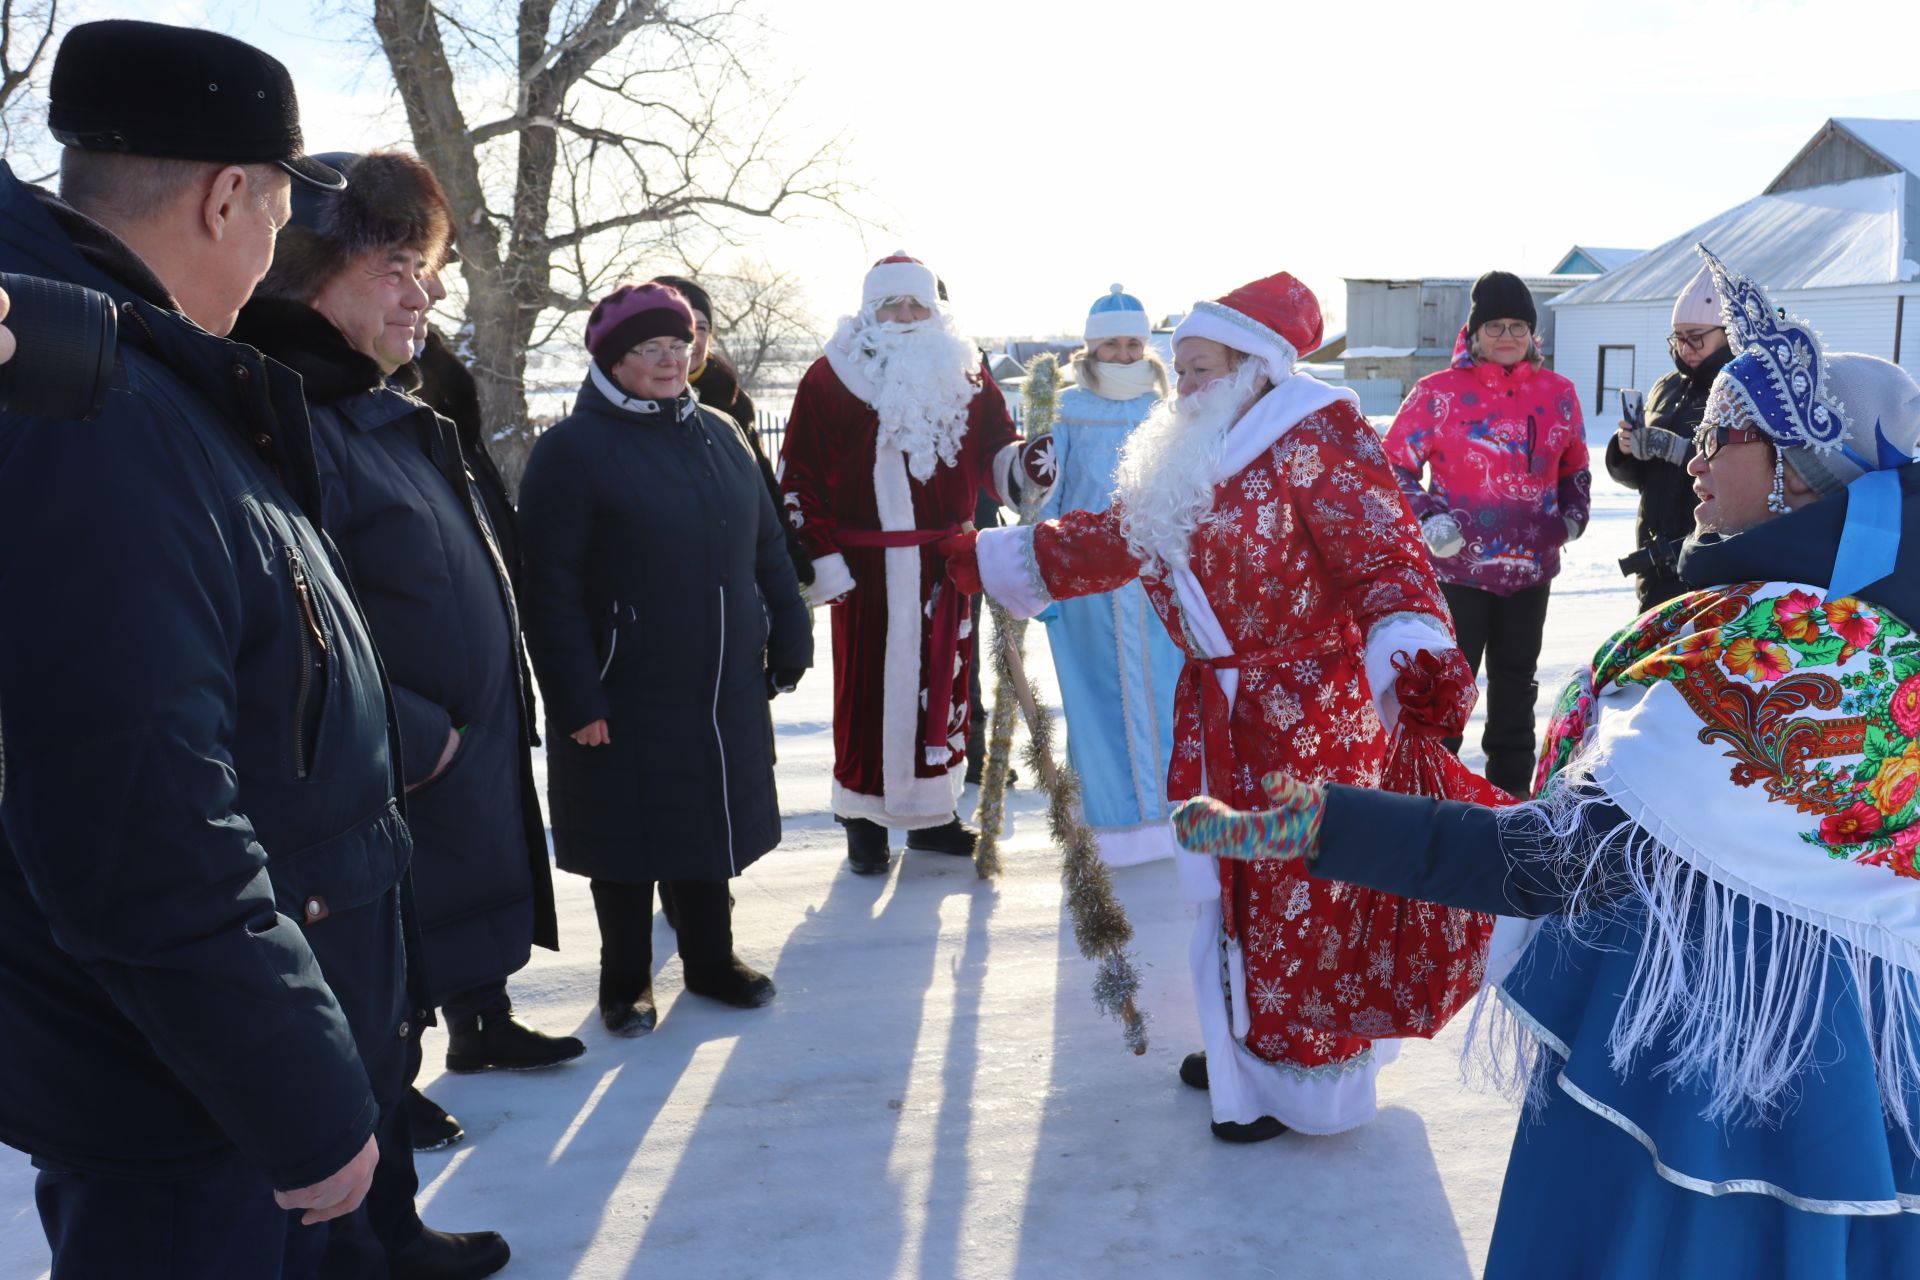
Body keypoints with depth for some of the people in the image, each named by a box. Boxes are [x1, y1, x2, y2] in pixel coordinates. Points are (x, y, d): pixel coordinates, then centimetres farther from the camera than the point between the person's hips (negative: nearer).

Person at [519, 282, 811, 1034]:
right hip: (625, 698, -5)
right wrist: (575, 698, -17)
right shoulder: (572, 450, -9)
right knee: (630, 841, 8)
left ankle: (711, 958, 34)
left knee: (710, 827, 16)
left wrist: (788, 643, 9)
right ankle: (626, 980, 27)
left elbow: (767, 548, 13)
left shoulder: (719, 436, 9)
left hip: (725, 690, 5)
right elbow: (549, 586, -13)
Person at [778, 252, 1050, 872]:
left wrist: (1020, 465, -17)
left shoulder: (965, 376, 9)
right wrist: (822, 559, -10)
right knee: (869, 685, 1)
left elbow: (993, 452, 6)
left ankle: (933, 812, 25)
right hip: (865, 565, -4)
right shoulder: (831, 379, -3)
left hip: (945, 561, 4)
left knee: (942, 682, 11)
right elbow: (799, 477, -5)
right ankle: (865, 819, 15)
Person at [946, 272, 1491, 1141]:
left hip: (1307, 720, -8)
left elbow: (1384, 556, -25)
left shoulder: (1313, 437, -14)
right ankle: (1247, 1046, 38)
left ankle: (1307, 1083, 24)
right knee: (1234, 889, 19)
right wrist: (985, 557, 23)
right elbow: (1113, 541, 20)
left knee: (1302, 902, 5)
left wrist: (1414, 654, -44)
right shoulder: (1187, 459, 11)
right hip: (1218, 719, 8)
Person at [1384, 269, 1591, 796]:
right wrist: (1426, 519, -16)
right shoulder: (1438, 392, -8)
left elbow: (1574, 466, 18)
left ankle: (1511, 792, 31)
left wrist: (1572, 515, 2)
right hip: (1457, 568, -4)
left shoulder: (1558, 392, 5)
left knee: (1516, 684, 16)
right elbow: (1395, 465, -3)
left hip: (1531, 570, 4)